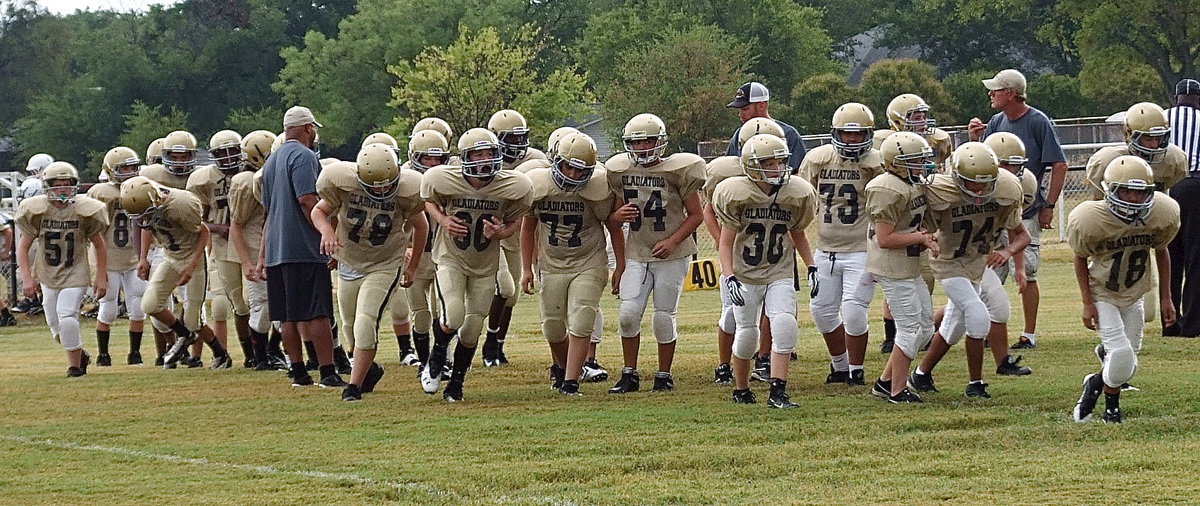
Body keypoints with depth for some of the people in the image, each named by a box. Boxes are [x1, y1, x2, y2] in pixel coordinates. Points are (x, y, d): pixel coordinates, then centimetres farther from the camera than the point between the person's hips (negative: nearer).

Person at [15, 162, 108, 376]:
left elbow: (99, 245, 3)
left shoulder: (84, 210, -11)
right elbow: (23, 247, -3)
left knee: (66, 317, -18)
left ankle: (75, 364, 0)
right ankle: (80, 354, 35)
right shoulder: (36, 210, -9)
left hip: (75, 274, -3)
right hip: (48, 276, 3)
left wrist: (101, 277, 1)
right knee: (56, 326, 7)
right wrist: (26, 278, -13)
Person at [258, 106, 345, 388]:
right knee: (317, 313, -8)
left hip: (277, 249, 8)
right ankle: (327, 373, -11)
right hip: (305, 249, -8)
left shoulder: (272, 161, 19)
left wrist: (263, 256, 26)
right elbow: (308, 201, -20)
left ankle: (298, 373, 11)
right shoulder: (304, 156, -9)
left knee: (289, 316, 9)